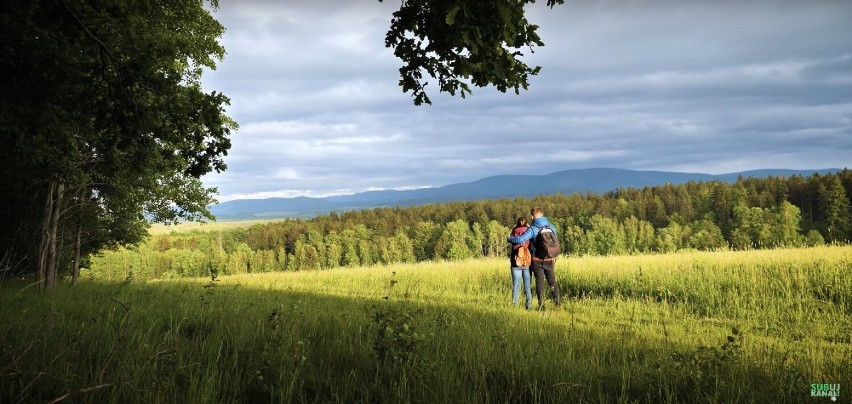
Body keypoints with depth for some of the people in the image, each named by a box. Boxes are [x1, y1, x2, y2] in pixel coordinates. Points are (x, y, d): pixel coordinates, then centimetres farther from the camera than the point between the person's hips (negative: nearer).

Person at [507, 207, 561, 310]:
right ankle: (557, 303, 12)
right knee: (552, 282, 15)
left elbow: (521, 239, -24)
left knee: (539, 282, 4)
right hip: (550, 260, 3)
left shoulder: (532, 229, -14)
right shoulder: (551, 227, 0)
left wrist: (509, 238, -7)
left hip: (537, 261, -3)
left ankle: (541, 305, 3)